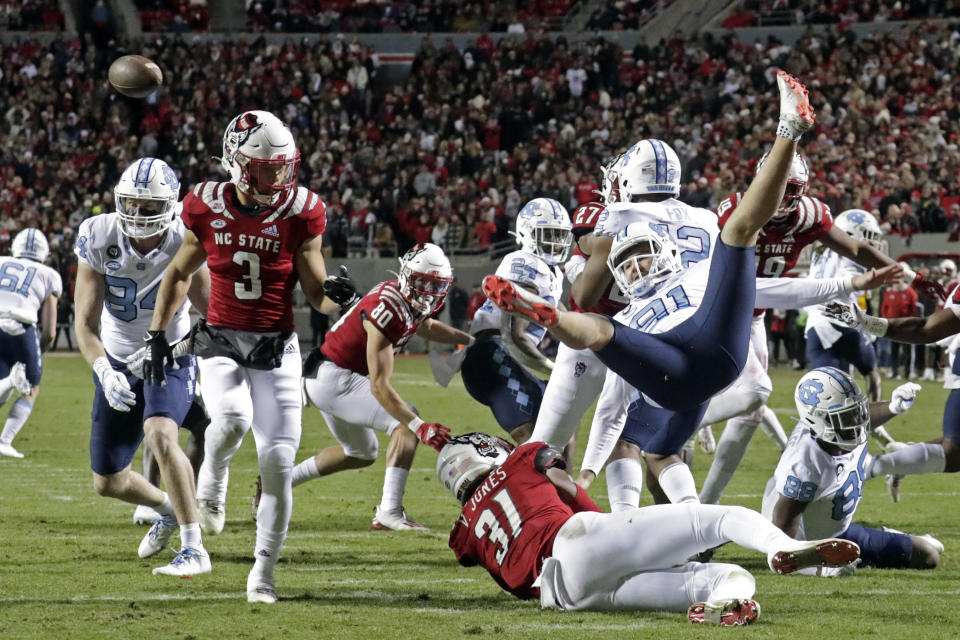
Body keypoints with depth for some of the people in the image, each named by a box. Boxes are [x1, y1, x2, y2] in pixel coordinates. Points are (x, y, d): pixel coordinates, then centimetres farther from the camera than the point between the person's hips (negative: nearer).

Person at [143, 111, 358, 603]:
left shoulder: (300, 215, -8)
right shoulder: (208, 208, -5)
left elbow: (315, 292, 0)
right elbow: (179, 274, 12)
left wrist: (333, 294, -24)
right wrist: (157, 335, 8)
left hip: (276, 349, 0)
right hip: (220, 342, 0)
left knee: (277, 466, -5)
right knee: (232, 419, -32)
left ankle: (263, 574, 12)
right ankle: (211, 485, 3)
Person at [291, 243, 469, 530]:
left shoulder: (410, 302, 2)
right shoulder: (388, 311, -27)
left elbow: (427, 327, 31)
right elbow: (380, 387, -29)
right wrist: (419, 426, -33)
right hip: (333, 379, -11)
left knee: (361, 454, 25)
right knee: (406, 425, -17)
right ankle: (389, 512, -20)